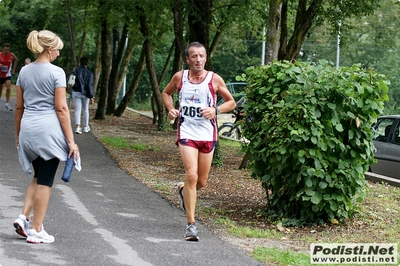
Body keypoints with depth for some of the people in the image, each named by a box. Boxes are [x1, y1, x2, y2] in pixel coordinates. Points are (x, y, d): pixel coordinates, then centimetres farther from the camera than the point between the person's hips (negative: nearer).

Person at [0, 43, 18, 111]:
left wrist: (13, 69, 11)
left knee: (8, 88, -20)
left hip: (7, 74, -1)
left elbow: (16, 60, 13)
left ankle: (7, 104, -16)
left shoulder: (12, 55, -9)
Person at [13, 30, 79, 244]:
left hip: (28, 129, 6)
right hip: (49, 130, -6)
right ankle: (36, 230, 6)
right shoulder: (56, 72, -9)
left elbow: (19, 106, 12)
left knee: (38, 177, 21)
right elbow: (61, 108, -11)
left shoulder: (24, 71, 8)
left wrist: (18, 134, 22)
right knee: (45, 180, 3)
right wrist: (71, 140, -8)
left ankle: (24, 217, 8)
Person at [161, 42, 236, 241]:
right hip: (186, 133, -1)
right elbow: (166, 93, 20)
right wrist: (171, 109, 1)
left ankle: (183, 190, 47)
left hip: (208, 135, 1)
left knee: (201, 182, 10)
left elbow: (231, 102, 6)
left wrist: (216, 110, -13)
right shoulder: (179, 77, 1)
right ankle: (191, 224, -12)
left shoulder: (214, 80, -3)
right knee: (191, 175, -17)